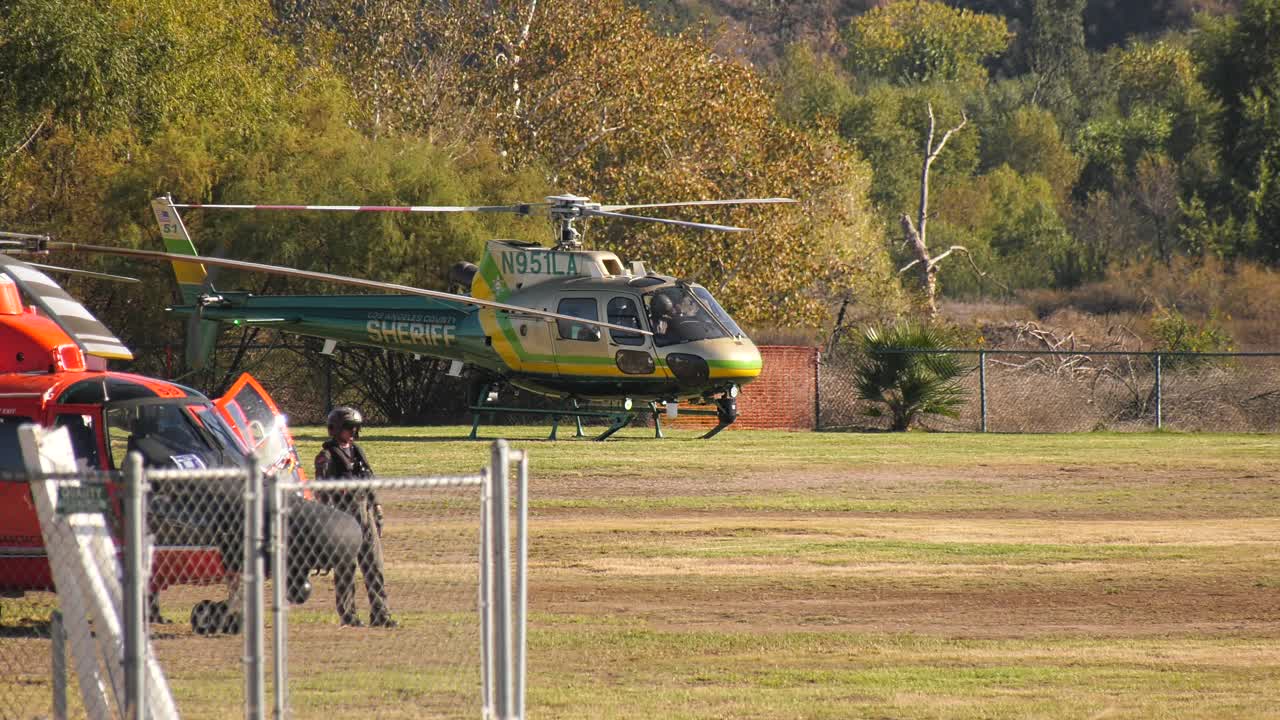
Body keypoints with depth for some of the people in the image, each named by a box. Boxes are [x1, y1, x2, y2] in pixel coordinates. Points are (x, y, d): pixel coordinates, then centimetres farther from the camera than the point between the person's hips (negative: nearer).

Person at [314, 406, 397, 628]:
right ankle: (348, 616, 4)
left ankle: (380, 615, 3)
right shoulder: (327, 457, -5)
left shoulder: (357, 452, 16)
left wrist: (377, 513, 18)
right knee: (345, 570, -1)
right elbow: (321, 491, -10)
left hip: (365, 514, 6)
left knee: (374, 566, 2)